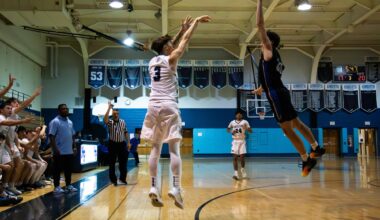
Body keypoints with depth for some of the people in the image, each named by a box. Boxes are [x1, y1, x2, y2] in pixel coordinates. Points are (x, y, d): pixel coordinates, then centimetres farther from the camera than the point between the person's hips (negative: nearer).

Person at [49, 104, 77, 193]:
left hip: (69, 151, 7)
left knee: (69, 169, 13)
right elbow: (51, 136, -15)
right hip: (59, 152, -7)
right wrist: (55, 149, -20)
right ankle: (57, 187, 10)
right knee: (57, 170, 2)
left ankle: (69, 185, 22)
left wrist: (74, 147, 13)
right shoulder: (55, 122, -9)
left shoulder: (70, 122, 14)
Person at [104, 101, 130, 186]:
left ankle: (122, 179, 19)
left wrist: (128, 142, 4)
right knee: (112, 163, 4)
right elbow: (105, 119, -27)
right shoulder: (110, 122, -4)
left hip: (122, 144, 2)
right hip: (112, 144, -2)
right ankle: (113, 180, 15)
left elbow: (126, 132, 10)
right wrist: (109, 108, -29)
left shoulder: (123, 122, 6)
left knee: (123, 163, 6)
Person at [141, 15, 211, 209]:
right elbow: (186, 40, 3)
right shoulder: (170, 59, -1)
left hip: (153, 105, 6)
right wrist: (196, 21, 15)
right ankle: (175, 188, -13)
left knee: (155, 148, 5)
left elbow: (171, 47, 31)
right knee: (174, 148, -6)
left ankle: (153, 188, 0)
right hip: (168, 106, -6)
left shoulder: (153, 61, 17)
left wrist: (183, 28, 33)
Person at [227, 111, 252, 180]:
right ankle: (236, 173, -6)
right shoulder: (232, 122, 6)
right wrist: (231, 131, -3)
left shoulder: (245, 122, 0)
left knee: (242, 157, -2)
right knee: (235, 157, -5)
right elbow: (228, 129, 18)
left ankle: (243, 169, 26)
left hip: (242, 141, -1)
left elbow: (250, 131, -3)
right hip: (235, 141, 1)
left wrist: (246, 128, -23)